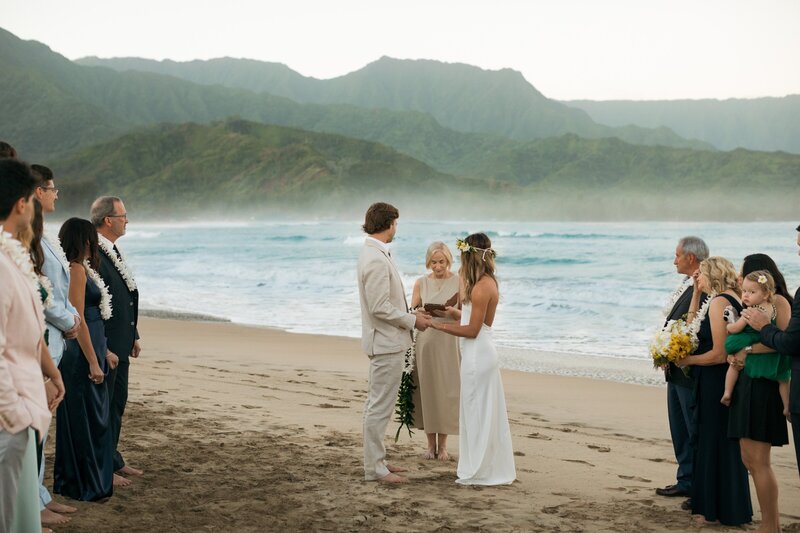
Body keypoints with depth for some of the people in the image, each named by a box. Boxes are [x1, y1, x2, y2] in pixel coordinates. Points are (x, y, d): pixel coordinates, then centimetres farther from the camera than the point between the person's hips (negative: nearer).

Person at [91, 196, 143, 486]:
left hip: (120, 344, 10)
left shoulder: (113, 252, 13)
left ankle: (113, 460, 28)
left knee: (117, 403, 17)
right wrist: (104, 349, -21)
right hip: (104, 346, -10)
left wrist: (133, 336, 19)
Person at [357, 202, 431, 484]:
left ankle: (375, 460, 26)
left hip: (384, 341, 11)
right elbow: (380, 308, -24)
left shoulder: (373, 254, 11)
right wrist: (412, 320, -13)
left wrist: (411, 314, 11)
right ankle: (374, 468, 2)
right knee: (380, 406, -4)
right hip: (386, 342, -11)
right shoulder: (377, 259, -22)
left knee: (377, 404, 17)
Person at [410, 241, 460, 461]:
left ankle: (442, 445, 11)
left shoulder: (458, 282, 0)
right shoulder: (421, 283, 4)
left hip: (449, 341, -1)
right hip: (425, 341, 2)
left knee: (446, 391, -1)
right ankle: (431, 444, 13)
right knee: (426, 390, 2)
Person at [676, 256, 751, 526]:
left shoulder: (720, 301, -19)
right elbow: (692, 325, 21)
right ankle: (708, 503, 27)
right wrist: (696, 292, 14)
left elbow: (719, 354, -23)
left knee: (716, 441, 1)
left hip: (717, 383, -9)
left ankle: (722, 511, 13)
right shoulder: (729, 299, 10)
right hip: (713, 383, 9)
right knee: (708, 440, 17)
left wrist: (687, 360, -9)